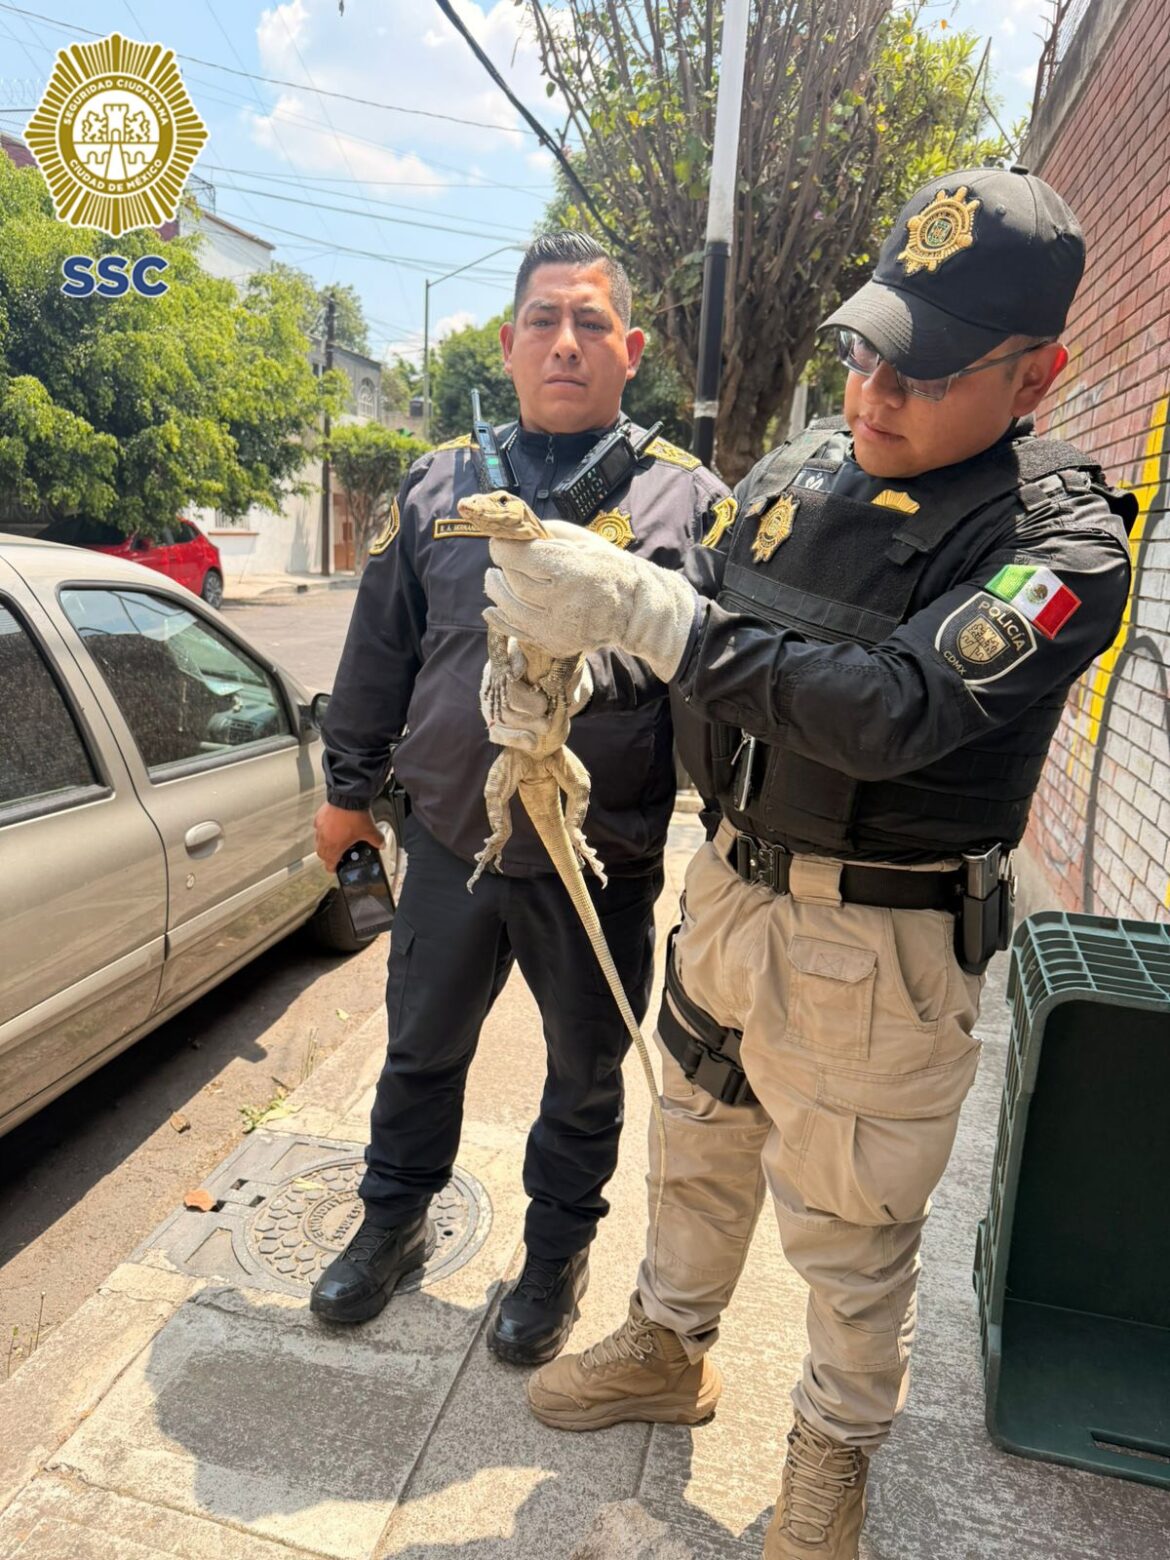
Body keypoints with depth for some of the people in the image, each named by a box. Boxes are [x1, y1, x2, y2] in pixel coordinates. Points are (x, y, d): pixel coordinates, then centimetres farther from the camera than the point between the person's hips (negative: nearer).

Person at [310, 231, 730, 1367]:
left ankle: (555, 1258, 44)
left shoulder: (687, 499, -3)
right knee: (421, 1050, 21)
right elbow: (380, 649, 10)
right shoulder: (439, 484, 5)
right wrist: (350, 786, 14)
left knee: (585, 1081, 17)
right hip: (449, 842, 2)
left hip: (604, 862, -1)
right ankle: (394, 1222, 48)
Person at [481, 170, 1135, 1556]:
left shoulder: (1061, 542, -17)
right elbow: (695, 649, 8)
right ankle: (668, 1350, 51)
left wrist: (638, 607, -34)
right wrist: (558, 636, -11)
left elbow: (892, 712, -32)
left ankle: (837, 1447, 45)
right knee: (697, 1145, 24)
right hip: (731, 882, 6)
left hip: (882, 940, -5)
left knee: (849, 1230, 14)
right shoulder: (797, 474, 1)